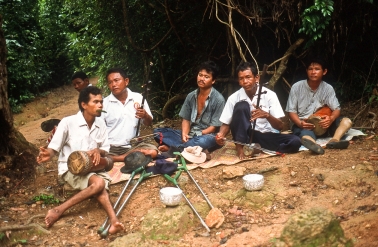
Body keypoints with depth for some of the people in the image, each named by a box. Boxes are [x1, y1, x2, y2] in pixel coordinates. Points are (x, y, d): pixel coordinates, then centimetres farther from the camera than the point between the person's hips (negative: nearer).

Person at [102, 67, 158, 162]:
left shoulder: (138, 98, 5)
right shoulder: (104, 103, 2)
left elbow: (149, 123, 12)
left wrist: (145, 116, -11)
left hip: (131, 146, 2)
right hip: (109, 147, -2)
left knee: (152, 151, -27)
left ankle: (116, 159, -19)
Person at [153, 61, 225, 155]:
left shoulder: (218, 99, -10)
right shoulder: (191, 96, 5)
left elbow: (214, 127, -11)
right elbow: (186, 119, 8)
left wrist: (197, 135, -19)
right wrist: (184, 134, -13)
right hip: (190, 134, 6)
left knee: (204, 141, -42)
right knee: (158, 132, -9)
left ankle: (170, 149, -34)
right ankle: (188, 147, -31)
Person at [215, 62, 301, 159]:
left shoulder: (269, 95, -9)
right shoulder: (234, 98, -6)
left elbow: (280, 126, -11)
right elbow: (226, 124, 1)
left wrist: (267, 115, -32)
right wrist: (221, 135, -22)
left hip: (266, 136, 1)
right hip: (245, 137, -1)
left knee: (295, 142, -25)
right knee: (241, 106, -24)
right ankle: (239, 147, -22)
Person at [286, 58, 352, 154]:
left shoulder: (328, 88, 0)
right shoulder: (297, 87, -6)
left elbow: (336, 109, -3)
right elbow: (291, 111, -5)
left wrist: (331, 119, -29)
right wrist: (300, 123, -27)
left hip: (321, 124, 4)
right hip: (302, 125, -4)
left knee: (346, 121, -17)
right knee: (306, 135, -40)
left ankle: (334, 140, -47)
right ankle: (313, 145, -76)